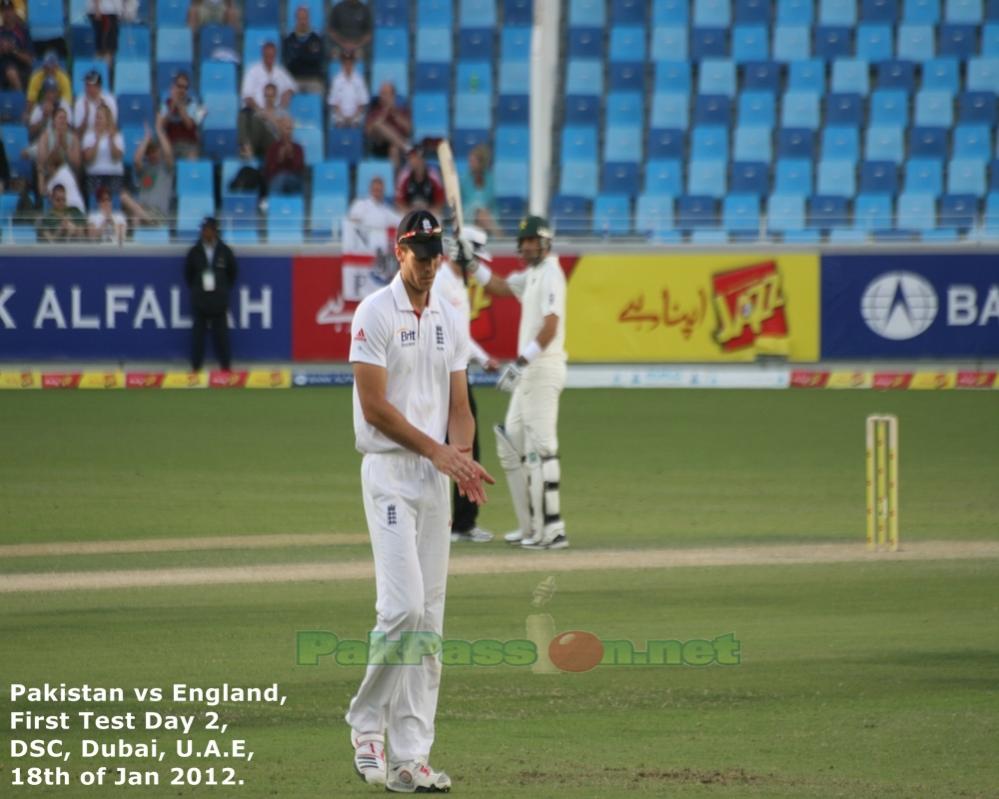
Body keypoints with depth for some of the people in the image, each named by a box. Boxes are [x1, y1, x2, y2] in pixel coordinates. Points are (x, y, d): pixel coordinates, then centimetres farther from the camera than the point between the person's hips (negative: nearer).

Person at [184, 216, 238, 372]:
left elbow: (232, 272, 13)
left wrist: (225, 289, 10)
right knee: (198, 332, 2)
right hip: (199, 300, 0)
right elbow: (188, 273, 13)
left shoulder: (224, 251, 2)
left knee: (221, 333, 1)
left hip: (219, 300, 0)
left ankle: (225, 365, 8)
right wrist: (195, 289, 9)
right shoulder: (194, 252, 2)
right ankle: (196, 365, 8)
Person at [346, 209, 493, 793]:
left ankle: (410, 757, 2)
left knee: (429, 619, 2)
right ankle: (367, 725, 2)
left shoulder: (450, 320, 13)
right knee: (403, 607, -17)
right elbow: (375, 404, -13)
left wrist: (463, 456, -8)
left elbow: (459, 404, 12)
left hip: (436, 479, 7)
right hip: (389, 472, -7)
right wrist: (437, 449, -17)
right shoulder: (375, 314, -7)